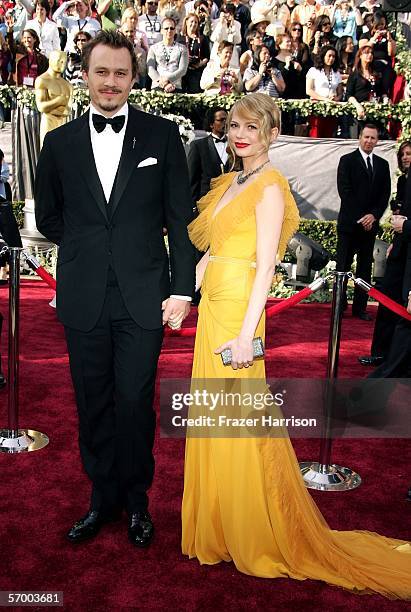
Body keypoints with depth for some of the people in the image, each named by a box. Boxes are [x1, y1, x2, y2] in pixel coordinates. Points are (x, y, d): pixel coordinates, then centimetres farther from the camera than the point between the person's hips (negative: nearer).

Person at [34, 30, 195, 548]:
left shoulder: (161, 135, 2)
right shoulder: (60, 141, 8)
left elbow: (181, 218, -1)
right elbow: (48, 217, 17)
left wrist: (183, 290, -6)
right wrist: (87, 249, 4)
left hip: (142, 296, -2)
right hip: (84, 299, 2)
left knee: (135, 404, 4)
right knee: (92, 405, 11)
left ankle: (136, 500, 27)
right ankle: (102, 498, 30)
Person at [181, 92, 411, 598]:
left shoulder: (270, 187, -10)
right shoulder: (230, 182, 15)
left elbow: (265, 267, -17)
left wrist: (247, 333, -22)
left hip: (238, 308, -8)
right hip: (211, 305, 9)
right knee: (213, 416, 15)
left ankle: (256, 537, 18)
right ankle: (217, 522, 32)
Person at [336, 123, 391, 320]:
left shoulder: (383, 164, 13)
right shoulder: (347, 160, 1)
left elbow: (385, 194, 8)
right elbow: (344, 191, -8)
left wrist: (373, 215, -8)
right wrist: (360, 218, -14)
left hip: (370, 223, 4)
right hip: (349, 223, -4)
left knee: (365, 267, 6)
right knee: (343, 266, -2)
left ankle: (360, 307, 12)